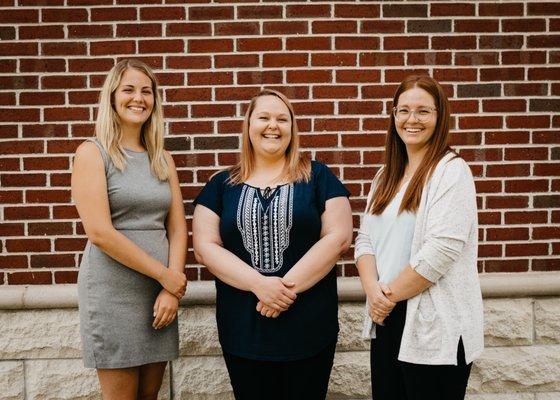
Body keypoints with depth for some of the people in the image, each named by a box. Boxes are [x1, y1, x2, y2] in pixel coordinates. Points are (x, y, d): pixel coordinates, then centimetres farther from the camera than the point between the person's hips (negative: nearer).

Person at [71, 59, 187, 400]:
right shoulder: (92, 153, -5)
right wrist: (166, 275, -12)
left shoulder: (163, 159, 11)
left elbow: (177, 228, 7)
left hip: (160, 292, 5)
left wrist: (171, 290, -7)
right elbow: (100, 233, -14)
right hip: (112, 292, -5)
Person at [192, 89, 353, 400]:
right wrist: (259, 284, -15)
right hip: (242, 329, 1)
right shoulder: (221, 185, 6)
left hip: (309, 327, -1)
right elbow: (205, 246, -2)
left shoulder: (318, 176, 2)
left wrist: (289, 286, -15)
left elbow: (339, 237, -6)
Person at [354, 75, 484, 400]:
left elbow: (441, 250, -20)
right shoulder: (387, 175, 11)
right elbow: (366, 239, 7)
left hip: (436, 328, -6)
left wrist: (391, 295, -13)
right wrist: (373, 290, -10)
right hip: (387, 319, 6)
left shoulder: (452, 170, -10)